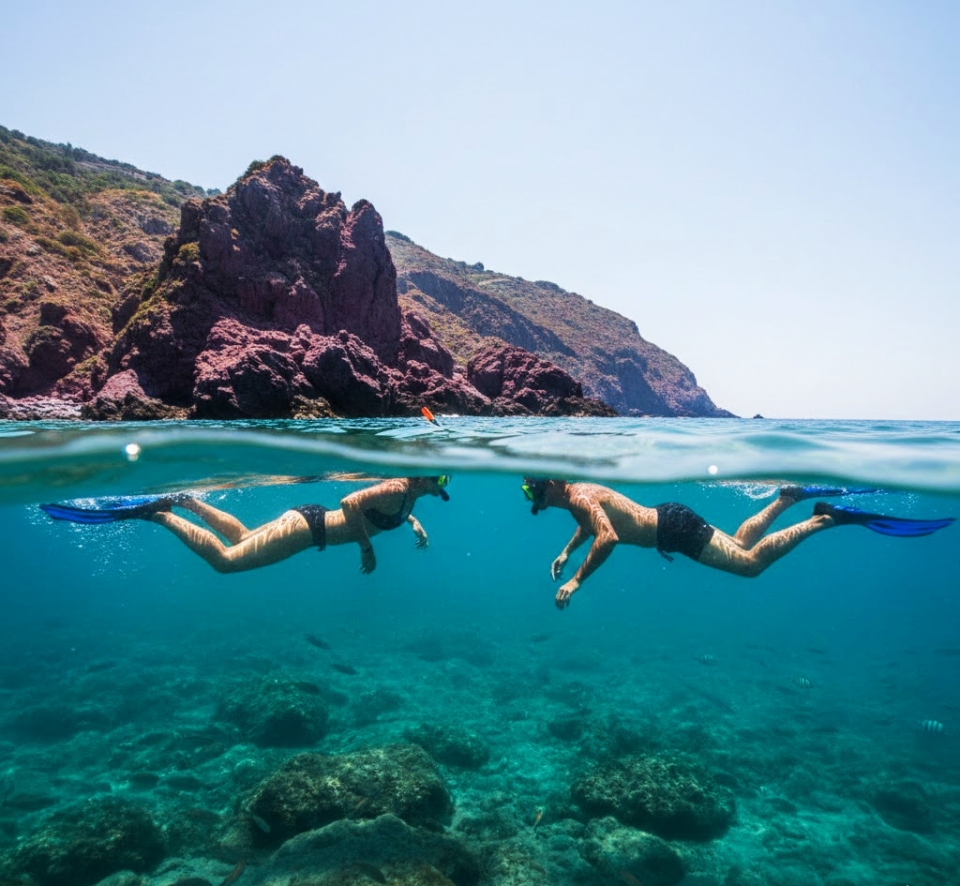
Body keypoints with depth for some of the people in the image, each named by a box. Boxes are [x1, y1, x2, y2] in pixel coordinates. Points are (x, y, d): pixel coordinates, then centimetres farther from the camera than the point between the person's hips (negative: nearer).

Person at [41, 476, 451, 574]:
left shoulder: (406, 491, 8)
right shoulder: (397, 489, -22)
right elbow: (349, 503, -32)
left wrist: (413, 521, 15)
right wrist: (367, 547, -22)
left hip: (310, 519, 10)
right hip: (309, 527, -10)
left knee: (241, 537, 27)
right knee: (224, 559, -7)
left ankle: (183, 499, 26)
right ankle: (152, 511, -3)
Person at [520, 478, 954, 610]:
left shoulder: (579, 496, -20)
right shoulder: (579, 493, 10)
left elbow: (608, 537, -37)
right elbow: (590, 525, 32)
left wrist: (576, 580, -30)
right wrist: (566, 551, 21)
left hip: (673, 527, -9)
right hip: (668, 521, 9)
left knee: (750, 562, -9)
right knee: (742, 543, 22)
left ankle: (826, 518, -4)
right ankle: (788, 497, 24)